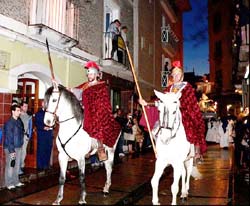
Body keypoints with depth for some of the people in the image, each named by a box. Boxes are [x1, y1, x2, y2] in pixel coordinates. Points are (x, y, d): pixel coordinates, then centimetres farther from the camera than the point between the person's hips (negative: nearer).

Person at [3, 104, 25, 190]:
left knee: (17, 165, 16)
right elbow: (8, 138, -18)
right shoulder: (9, 123, -17)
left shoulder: (19, 121, 5)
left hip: (19, 147, 7)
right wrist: (11, 150, -18)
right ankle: (9, 183, 18)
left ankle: (16, 181, 29)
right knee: (10, 166, 4)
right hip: (11, 148, -7)